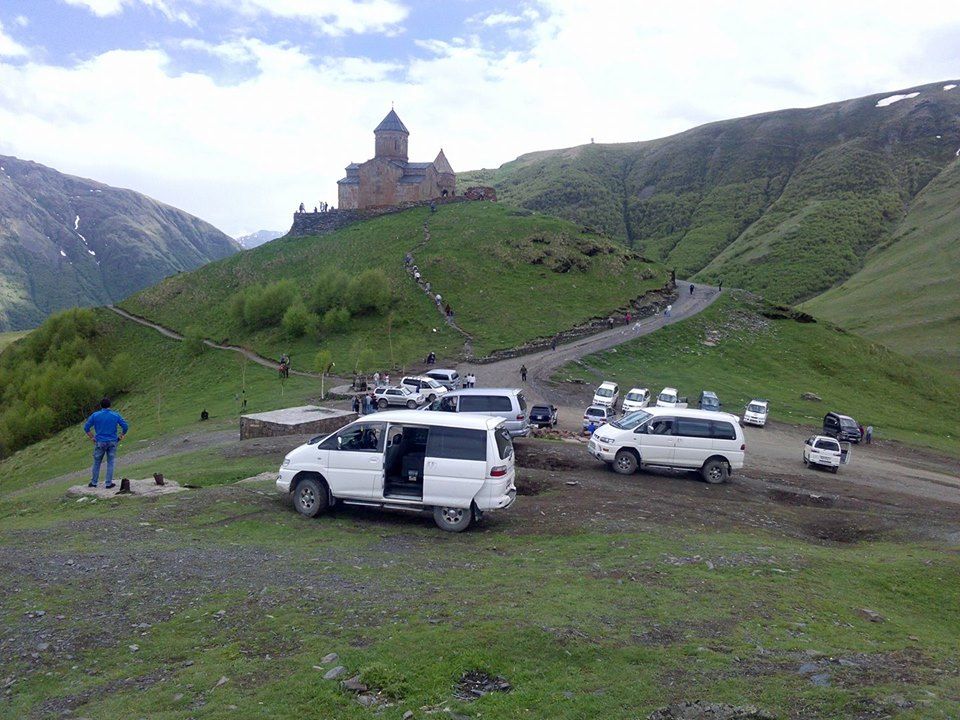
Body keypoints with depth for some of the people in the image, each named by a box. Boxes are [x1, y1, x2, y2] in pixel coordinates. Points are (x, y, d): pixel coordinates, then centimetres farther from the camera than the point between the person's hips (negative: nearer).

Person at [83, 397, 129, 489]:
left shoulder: (95, 415, -1)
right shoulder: (116, 415, -1)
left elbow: (86, 427, 0)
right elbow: (125, 427, -3)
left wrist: (92, 437, 8)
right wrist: (120, 436, 8)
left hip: (100, 442, 0)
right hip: (112, 443, 0)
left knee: (96, 463, 13)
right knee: (110, 463, 7)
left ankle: (94, 482, 19)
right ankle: (109, 483, 7)